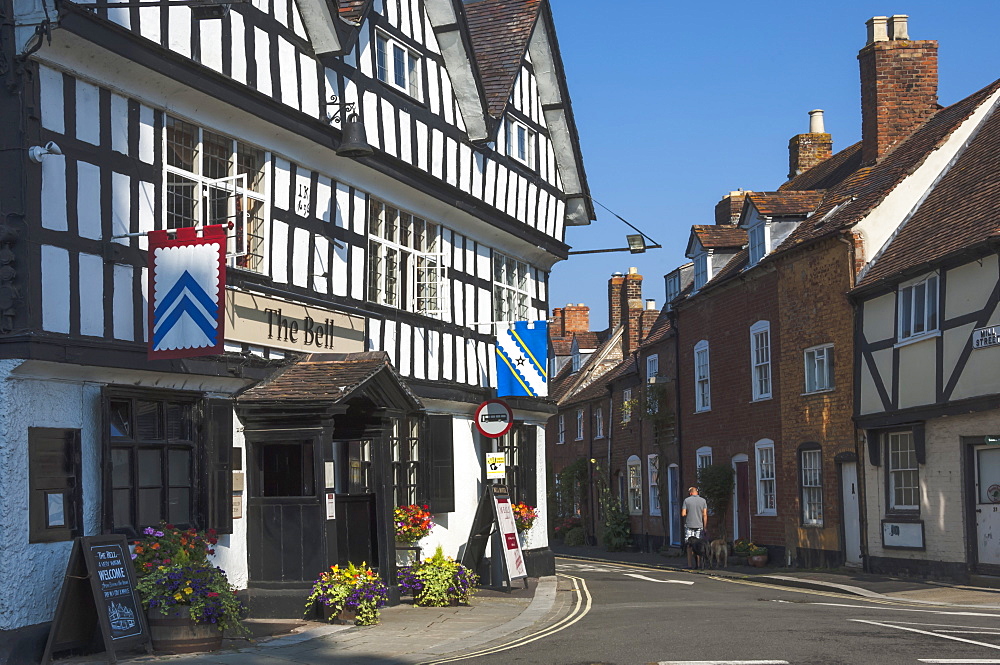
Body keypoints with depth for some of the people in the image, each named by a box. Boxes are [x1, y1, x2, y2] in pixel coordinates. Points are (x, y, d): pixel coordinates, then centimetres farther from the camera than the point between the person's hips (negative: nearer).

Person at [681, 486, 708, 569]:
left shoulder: (686, 500, -1)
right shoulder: (703, 501, 2)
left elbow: (683, 514, -5)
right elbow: (705, 515, -1)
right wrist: (704, 527, 4)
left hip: (689, 525, -1)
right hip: (699, 525, 1)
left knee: (689, 546, 3)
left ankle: (689, 563, 1)